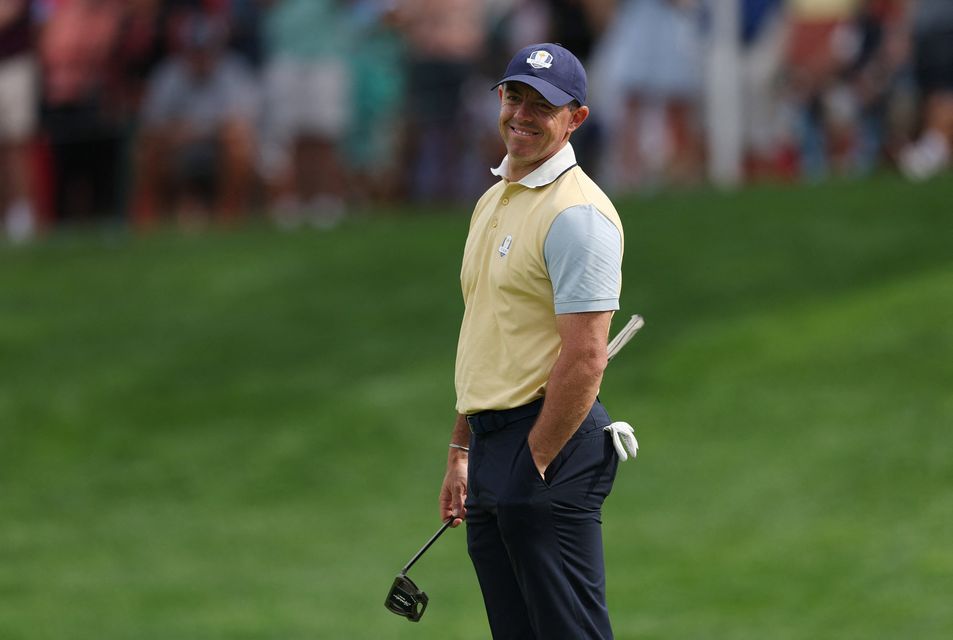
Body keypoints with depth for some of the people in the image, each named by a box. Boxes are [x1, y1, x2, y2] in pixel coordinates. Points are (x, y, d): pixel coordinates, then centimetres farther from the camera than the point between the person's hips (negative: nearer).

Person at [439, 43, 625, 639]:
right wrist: (462, 453, 21)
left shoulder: (577, 213, -13)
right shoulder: (493, 201, 17)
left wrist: (536, 463, -17)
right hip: (492, 445, 9)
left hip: (551, 439, -9)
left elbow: (585, 360, -19)